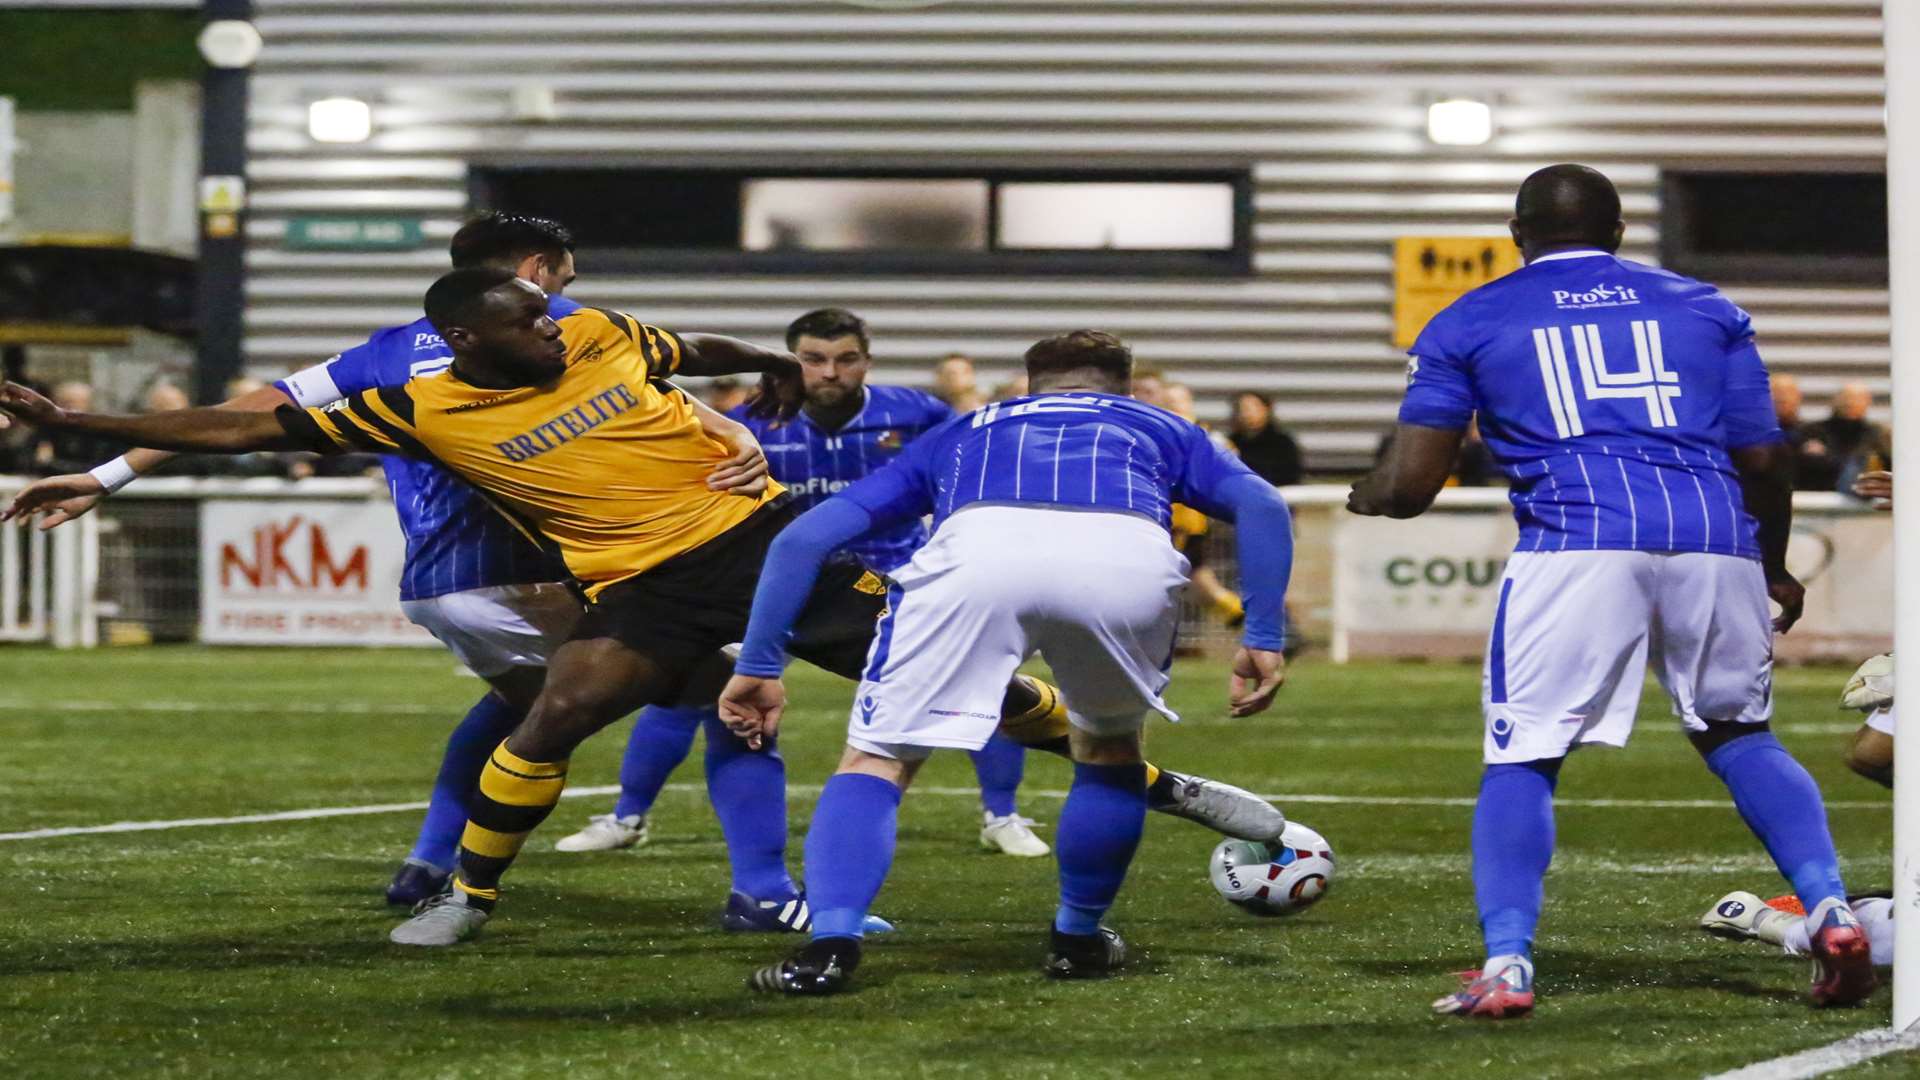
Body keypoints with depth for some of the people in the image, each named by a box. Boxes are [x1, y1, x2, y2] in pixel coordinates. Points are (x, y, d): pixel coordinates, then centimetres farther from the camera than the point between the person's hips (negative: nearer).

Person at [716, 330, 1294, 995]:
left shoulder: (957, 434, 41)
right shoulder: (1158, 429, 41)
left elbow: (804, 537, 33)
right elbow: (1261, 504, 20)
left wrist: (758, 666, 35)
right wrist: (1263, 640, 18)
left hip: (976, 548, 0)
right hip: (1129, 559, 0)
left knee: (877, 760, 12)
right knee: (1110, 749, 30)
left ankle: (829, 946, -8)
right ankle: (1078, 939, 34)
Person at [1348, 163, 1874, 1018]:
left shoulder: (1470, 323, 18)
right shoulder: (1703, 307, 24)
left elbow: (1408, 487, 13)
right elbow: (1762, 460, 19)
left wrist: (1365, 495, 36)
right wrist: (1773, 567, 36)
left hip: (1576, 546, -3)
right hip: (1715, 538, 3)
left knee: (1524, 757, 6)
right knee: (1739, 735, 21)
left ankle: (1506, 964, -8)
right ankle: (1831, 911, 6)